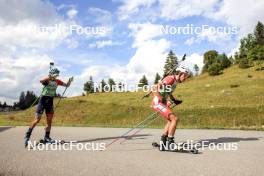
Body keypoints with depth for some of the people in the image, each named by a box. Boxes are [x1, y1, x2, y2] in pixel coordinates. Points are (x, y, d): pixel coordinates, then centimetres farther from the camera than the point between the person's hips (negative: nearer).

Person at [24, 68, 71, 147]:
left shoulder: (57, 81, 5)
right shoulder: (47, 80, -11)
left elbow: (66, 85, 9)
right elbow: (41, 81, -34)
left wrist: (69, 81, -11)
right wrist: (50, 77, -43)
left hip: (50, 101, 6)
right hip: (43, 100, -5)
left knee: (49, 120, 6)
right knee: (37, 119, -8)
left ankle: (47, 137, 18)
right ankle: (27, 136, 3)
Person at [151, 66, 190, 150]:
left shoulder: (175, 82, 12)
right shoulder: (170, 79, -17)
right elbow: (155, 88, -25)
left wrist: (174, 100, 16)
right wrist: (163, 100, -26)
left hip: (162, 103, 11)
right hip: (157, 102, -11)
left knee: (171, 120, 17)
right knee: (175, 118, -14)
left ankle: (163, 143, 22)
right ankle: (170, 142, -5)